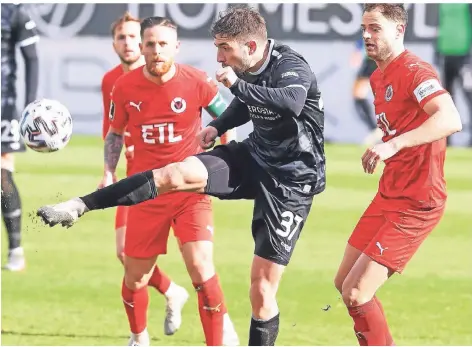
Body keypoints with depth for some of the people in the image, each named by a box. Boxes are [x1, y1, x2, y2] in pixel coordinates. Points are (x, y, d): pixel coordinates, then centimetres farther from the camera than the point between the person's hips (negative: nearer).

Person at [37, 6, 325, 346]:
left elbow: (291, 103, -47)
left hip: (291, 180, -6)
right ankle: (79, 207, -17)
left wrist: (237, 85, -38)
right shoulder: (248, 71, 1)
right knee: (177, 173, -18)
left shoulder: (292, 68, -22)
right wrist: (218, 127, 8)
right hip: (255, 157, 6)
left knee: (262, 289, -6)